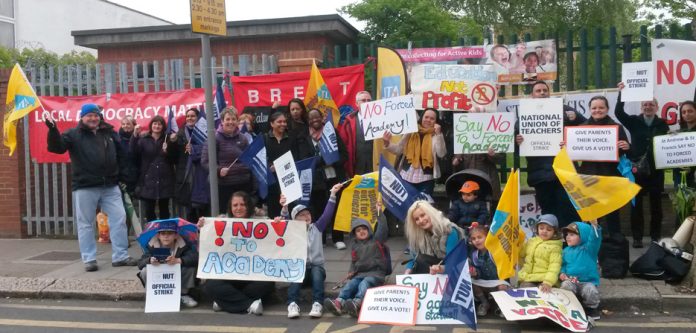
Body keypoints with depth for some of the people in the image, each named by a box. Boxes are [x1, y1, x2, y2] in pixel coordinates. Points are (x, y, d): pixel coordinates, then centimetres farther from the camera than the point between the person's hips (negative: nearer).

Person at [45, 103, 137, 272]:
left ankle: (120, 256, 9)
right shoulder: (73, 134, 2)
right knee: (86, 223, 2)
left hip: (110, 186, 3)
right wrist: (53, 130, -28)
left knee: (119, 218, 1)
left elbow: (121, 155, 18)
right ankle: (89, 259, 12)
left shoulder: (110, 133, 12)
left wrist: (121, 176, 11)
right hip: (85, 188, -3)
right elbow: (57, 147, -12)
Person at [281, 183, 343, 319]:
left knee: (316, 271, -31)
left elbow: (327, 213, -1)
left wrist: (333, 194, -12)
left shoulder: (317, 228, 10)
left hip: (317, 267, 1)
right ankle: (292, 304, -44)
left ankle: (317, 304, -44)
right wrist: (284, 208, -34)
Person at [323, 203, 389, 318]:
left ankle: (357, 304, -61)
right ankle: (338, 302, -50)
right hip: (360, 273, 5)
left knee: (364, 283, -34)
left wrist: (380, 212, -19)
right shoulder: (355, 245, 21)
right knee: (350, 284, -24)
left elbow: (383, 228, -9)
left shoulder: (376, 240, 7)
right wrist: (351, 271, 8)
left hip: (376, 273, -4)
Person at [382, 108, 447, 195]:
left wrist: (438, 134, -18)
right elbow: (398, 150, 9)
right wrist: (387, 143, -10)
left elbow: (441, 154, -12)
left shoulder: (437, 135, 0)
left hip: (425, 179, -2)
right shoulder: (411, 132, 4)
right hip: (406, 177, 2)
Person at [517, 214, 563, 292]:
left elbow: (554, 267, -13)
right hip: (528, 278, 4)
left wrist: (548, 282, -27)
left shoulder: (555, 247, 0)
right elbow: (520, 255, 30)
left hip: (544, 281, -4)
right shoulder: (531, 241, 15)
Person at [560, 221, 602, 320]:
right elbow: (562, 264, 20)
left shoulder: (589, 248, -2)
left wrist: (594, 224, -41)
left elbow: (594, 239, -23)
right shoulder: (566, 251, 12)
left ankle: (592, 308, 2)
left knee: (591, 290, -33)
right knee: (566, 286, -32)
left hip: (588, 282, -2)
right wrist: (562, 273, -3)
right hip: (570, 281, 2)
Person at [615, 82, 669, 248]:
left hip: (656, 169, 1)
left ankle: (656, 236, 17)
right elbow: (618, 112, -10)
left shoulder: (662, 124, 6)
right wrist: (621, 93, -19)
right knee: (636, 203, 2)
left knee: (656, 204, 7)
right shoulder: (634, 121, 4)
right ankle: (637, 237, 8)